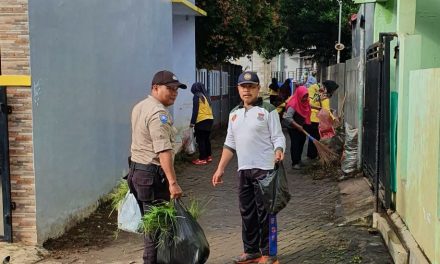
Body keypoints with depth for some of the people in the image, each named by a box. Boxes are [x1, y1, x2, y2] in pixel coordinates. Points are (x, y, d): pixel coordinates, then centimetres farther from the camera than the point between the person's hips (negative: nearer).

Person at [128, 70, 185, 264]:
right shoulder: (158, 113, -17)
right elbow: (163, 151, -25)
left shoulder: (139, 107, 15)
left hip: (136, 170, 10)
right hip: (153, 175, -10)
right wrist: (173, 182, -29)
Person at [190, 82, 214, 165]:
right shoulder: (206, 96, 14)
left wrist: (192, 122, -11)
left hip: (201, 121, -8)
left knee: (200, 140, -3)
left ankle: (202, 159, -3)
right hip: (210, 119, 8)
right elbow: (209, 108, 15)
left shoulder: (197, 97, -6)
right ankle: (208, 156, 24)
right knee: (206, 139, 17)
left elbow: (195, 110, -12)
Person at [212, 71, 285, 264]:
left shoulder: (268, 110, -4)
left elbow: (278, 137, -6)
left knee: (264, 213, -2)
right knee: (247, 213, 11)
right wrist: (220, 169, 13)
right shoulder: (234, 113, 14)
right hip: (243, 170, 6)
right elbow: (230, 143, 17)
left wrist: (278, 152, -28)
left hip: (264, 169, -6)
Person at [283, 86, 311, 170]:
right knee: (295, 144, -5)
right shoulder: (293, 104, -27)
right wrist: (298, 126, -30)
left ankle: (298, 160, 30)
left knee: (301, 141, 15)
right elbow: (288, 117, -33)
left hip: (301, 126, 8)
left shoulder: (305, 102, -3)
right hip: (293, 127, -8)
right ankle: (295, 163, 3)